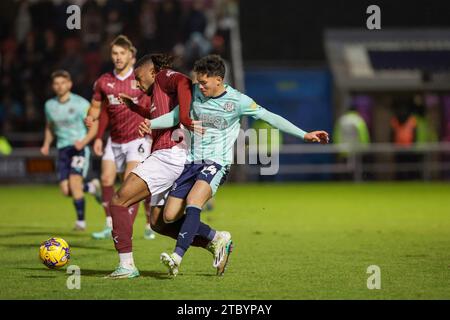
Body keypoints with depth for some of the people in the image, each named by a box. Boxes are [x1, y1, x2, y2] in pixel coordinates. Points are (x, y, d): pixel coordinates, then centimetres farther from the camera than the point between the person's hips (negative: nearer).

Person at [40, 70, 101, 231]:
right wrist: (46, 144, 9)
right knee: (66, 190, -4)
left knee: (74, 182, -21)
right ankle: (92, 187, 27)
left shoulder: (80, 103, -5)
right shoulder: (50, 105, 10)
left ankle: (81, 220, -8)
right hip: (62, 150, 5)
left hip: (79, 148, -5)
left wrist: (83, 141, -21)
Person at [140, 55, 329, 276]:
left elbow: (270, 117, -3)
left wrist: (304, 135, -7)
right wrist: (151, 124, -4)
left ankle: (177, 256, -37)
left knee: (193, 201, -31)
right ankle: (219, 239, 14)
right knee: (170, 216, -4)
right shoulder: (195, 92, 5)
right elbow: (176, 116, 14)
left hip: (217, 162, -5)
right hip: (192, 160, 5)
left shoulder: (237, 101, -6)